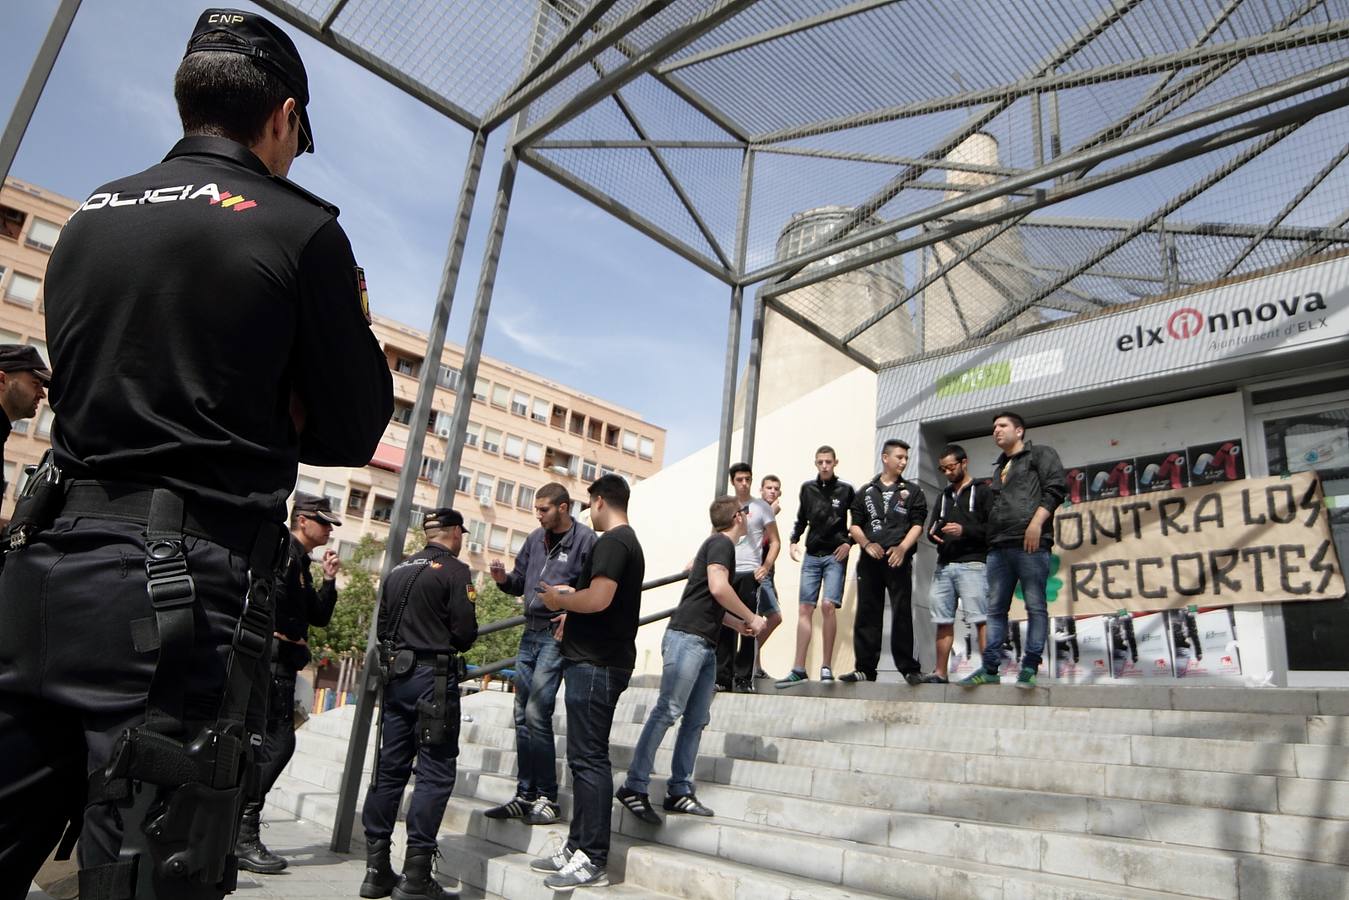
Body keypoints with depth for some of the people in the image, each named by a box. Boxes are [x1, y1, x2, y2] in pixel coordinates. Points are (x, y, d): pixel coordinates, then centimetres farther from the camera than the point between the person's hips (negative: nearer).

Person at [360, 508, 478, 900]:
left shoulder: (398, 571, 11)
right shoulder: (455, 570, -9)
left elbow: (382, 626, 13)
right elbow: (465, 631, -14)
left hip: (396, 675, 7)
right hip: (434, 678, -7)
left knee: (389, 768, 12)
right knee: (436, 772, -1)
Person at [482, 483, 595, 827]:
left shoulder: (585, 539, -9)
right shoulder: (536, 538, 12)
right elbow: (520, 584, 16)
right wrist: (503, 578, -4)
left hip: (558, 634, -7)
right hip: (530, 633, 8)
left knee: (536, 713, -11)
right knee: (523, 716, 10)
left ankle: (548, 799, 2)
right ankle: (526, 795, 20)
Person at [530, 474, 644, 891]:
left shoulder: (612, 542, -13)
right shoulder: (629, 542, 19)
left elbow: (598, 598, -25)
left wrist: (559, 599, -9)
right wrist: (570, 596, 19)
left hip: (595, 664, -11)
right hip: (602, 660, 11)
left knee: (588, 758, -6)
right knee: (585, 756, 14)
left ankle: (593, 860, 0)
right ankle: (578, 846, 22)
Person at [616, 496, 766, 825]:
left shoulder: (720, 546, 24)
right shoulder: (721, 543, -4)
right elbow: (718, 588, -20)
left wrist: (738, 624, 20)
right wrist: (752, 618, -9)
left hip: (705, 644, 10)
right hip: (687, 637, -10)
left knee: (696, 720, 6)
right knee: (667, 711, -12)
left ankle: (679, 791, 10)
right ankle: (635, 786, -9)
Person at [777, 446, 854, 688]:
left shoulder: (845, 490, 0)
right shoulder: (807, 488, 7)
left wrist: (849, 543, -5)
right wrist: (794, 541, 3)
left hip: (835, 556, -3)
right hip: (811, 556, 3)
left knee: (828, 606, -13)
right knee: (805, 609, -1)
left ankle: (827, 667, -3)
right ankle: (799, 669, 1)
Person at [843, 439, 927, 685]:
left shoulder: (912, 491, 11)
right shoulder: (865, 492, 15)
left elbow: (917, 525, 2)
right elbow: (855, 526, 11)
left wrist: (902, 548, -14)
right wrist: (867, 544, -8)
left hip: (898, 560, -2)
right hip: (869, 561, 2)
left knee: (902, 614, -3)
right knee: (867, 614, 3)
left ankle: (909, 668, 4)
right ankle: (865, 669, 8)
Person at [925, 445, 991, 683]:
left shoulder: (982, 492, 6)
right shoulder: (943, 496, 25)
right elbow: (932, 526, 23)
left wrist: (965, 530, -17)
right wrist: (933, 534, 0)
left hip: (971, 564, -6)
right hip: (943, 566, 6)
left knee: (981, 619, -12)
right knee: (943, 621, 4)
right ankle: (941, 673, 8)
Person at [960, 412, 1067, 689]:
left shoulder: (1040, 454, 10)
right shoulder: (999, 468, 30)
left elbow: (1057, 486, -5)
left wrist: (1036, 523, -15)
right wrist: (990, 539, 16)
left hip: (1030, 543, -7)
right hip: (998, 546, 7)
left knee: (1036, 606, -5)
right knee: (995, 609, 3)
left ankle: (1030, 667, -3)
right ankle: (990, 668, 3)